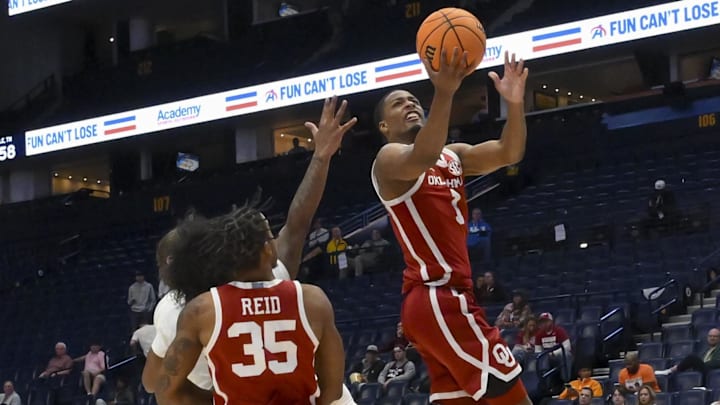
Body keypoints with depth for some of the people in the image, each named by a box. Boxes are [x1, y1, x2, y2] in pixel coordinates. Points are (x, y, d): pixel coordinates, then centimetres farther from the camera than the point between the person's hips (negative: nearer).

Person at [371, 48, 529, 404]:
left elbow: (508, 153, 8)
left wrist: (515, 104, -11)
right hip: (438, 299, -9)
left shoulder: (452, 155, 21)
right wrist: (444, 94, -44)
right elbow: (423, 157, -30)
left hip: (445, 297, 9)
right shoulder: (390, 159, -4)